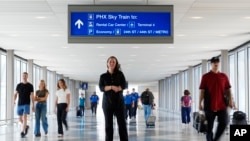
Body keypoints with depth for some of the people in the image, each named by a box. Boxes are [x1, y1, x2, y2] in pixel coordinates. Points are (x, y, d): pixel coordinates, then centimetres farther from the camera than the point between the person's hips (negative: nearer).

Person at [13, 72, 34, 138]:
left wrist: (33, 105, 0)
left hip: (26, 104, -3)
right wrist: (14, 100, -12)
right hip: (19, 104, 3)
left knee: (24, 117, -16)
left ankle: (23, 132, -16)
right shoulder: (19, 85, 7)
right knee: (20, 118, 9)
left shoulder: (30, 86, 1)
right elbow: (15, 94, 7)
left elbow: (32, 96, 3)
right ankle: (26, 126, 36)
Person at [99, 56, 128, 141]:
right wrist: (112, 87, -20)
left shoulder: (120, 74, 8)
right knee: (108, 124, 0)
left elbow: (124, 85, -3)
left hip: (119, 102, 0)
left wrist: (116, 88, -18)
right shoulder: (103, 76, 7)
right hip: (107, 102, 0)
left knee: (122, 123, -5)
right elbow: (101, 88, -6)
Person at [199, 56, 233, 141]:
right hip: (209, 105, -2)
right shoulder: (205, 76, 4)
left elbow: (228, 89, 10)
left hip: (221, 105, 2)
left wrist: (230, 100, -3)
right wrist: (200, 103, -4)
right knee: (209, 125, 3)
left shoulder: (224, 76, 10)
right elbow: (202, 91, 1)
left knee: (224, 122, -7)